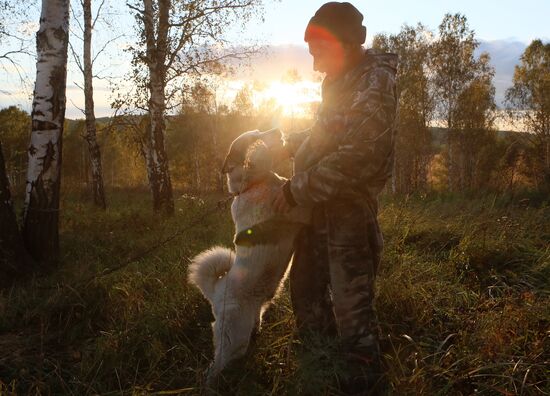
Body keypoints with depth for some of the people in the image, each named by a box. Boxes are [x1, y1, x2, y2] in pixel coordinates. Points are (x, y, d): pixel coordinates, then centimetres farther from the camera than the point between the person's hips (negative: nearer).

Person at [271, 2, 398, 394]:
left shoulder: (375, 83, -15)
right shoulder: (340, 81, 13)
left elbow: (353, 157, -23)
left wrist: (296, 190, -18)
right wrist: (295, 143, 11)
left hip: (350, 207, -9)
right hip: (319, 204, 9)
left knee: (350, 298, 0)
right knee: (306, 284, 17)